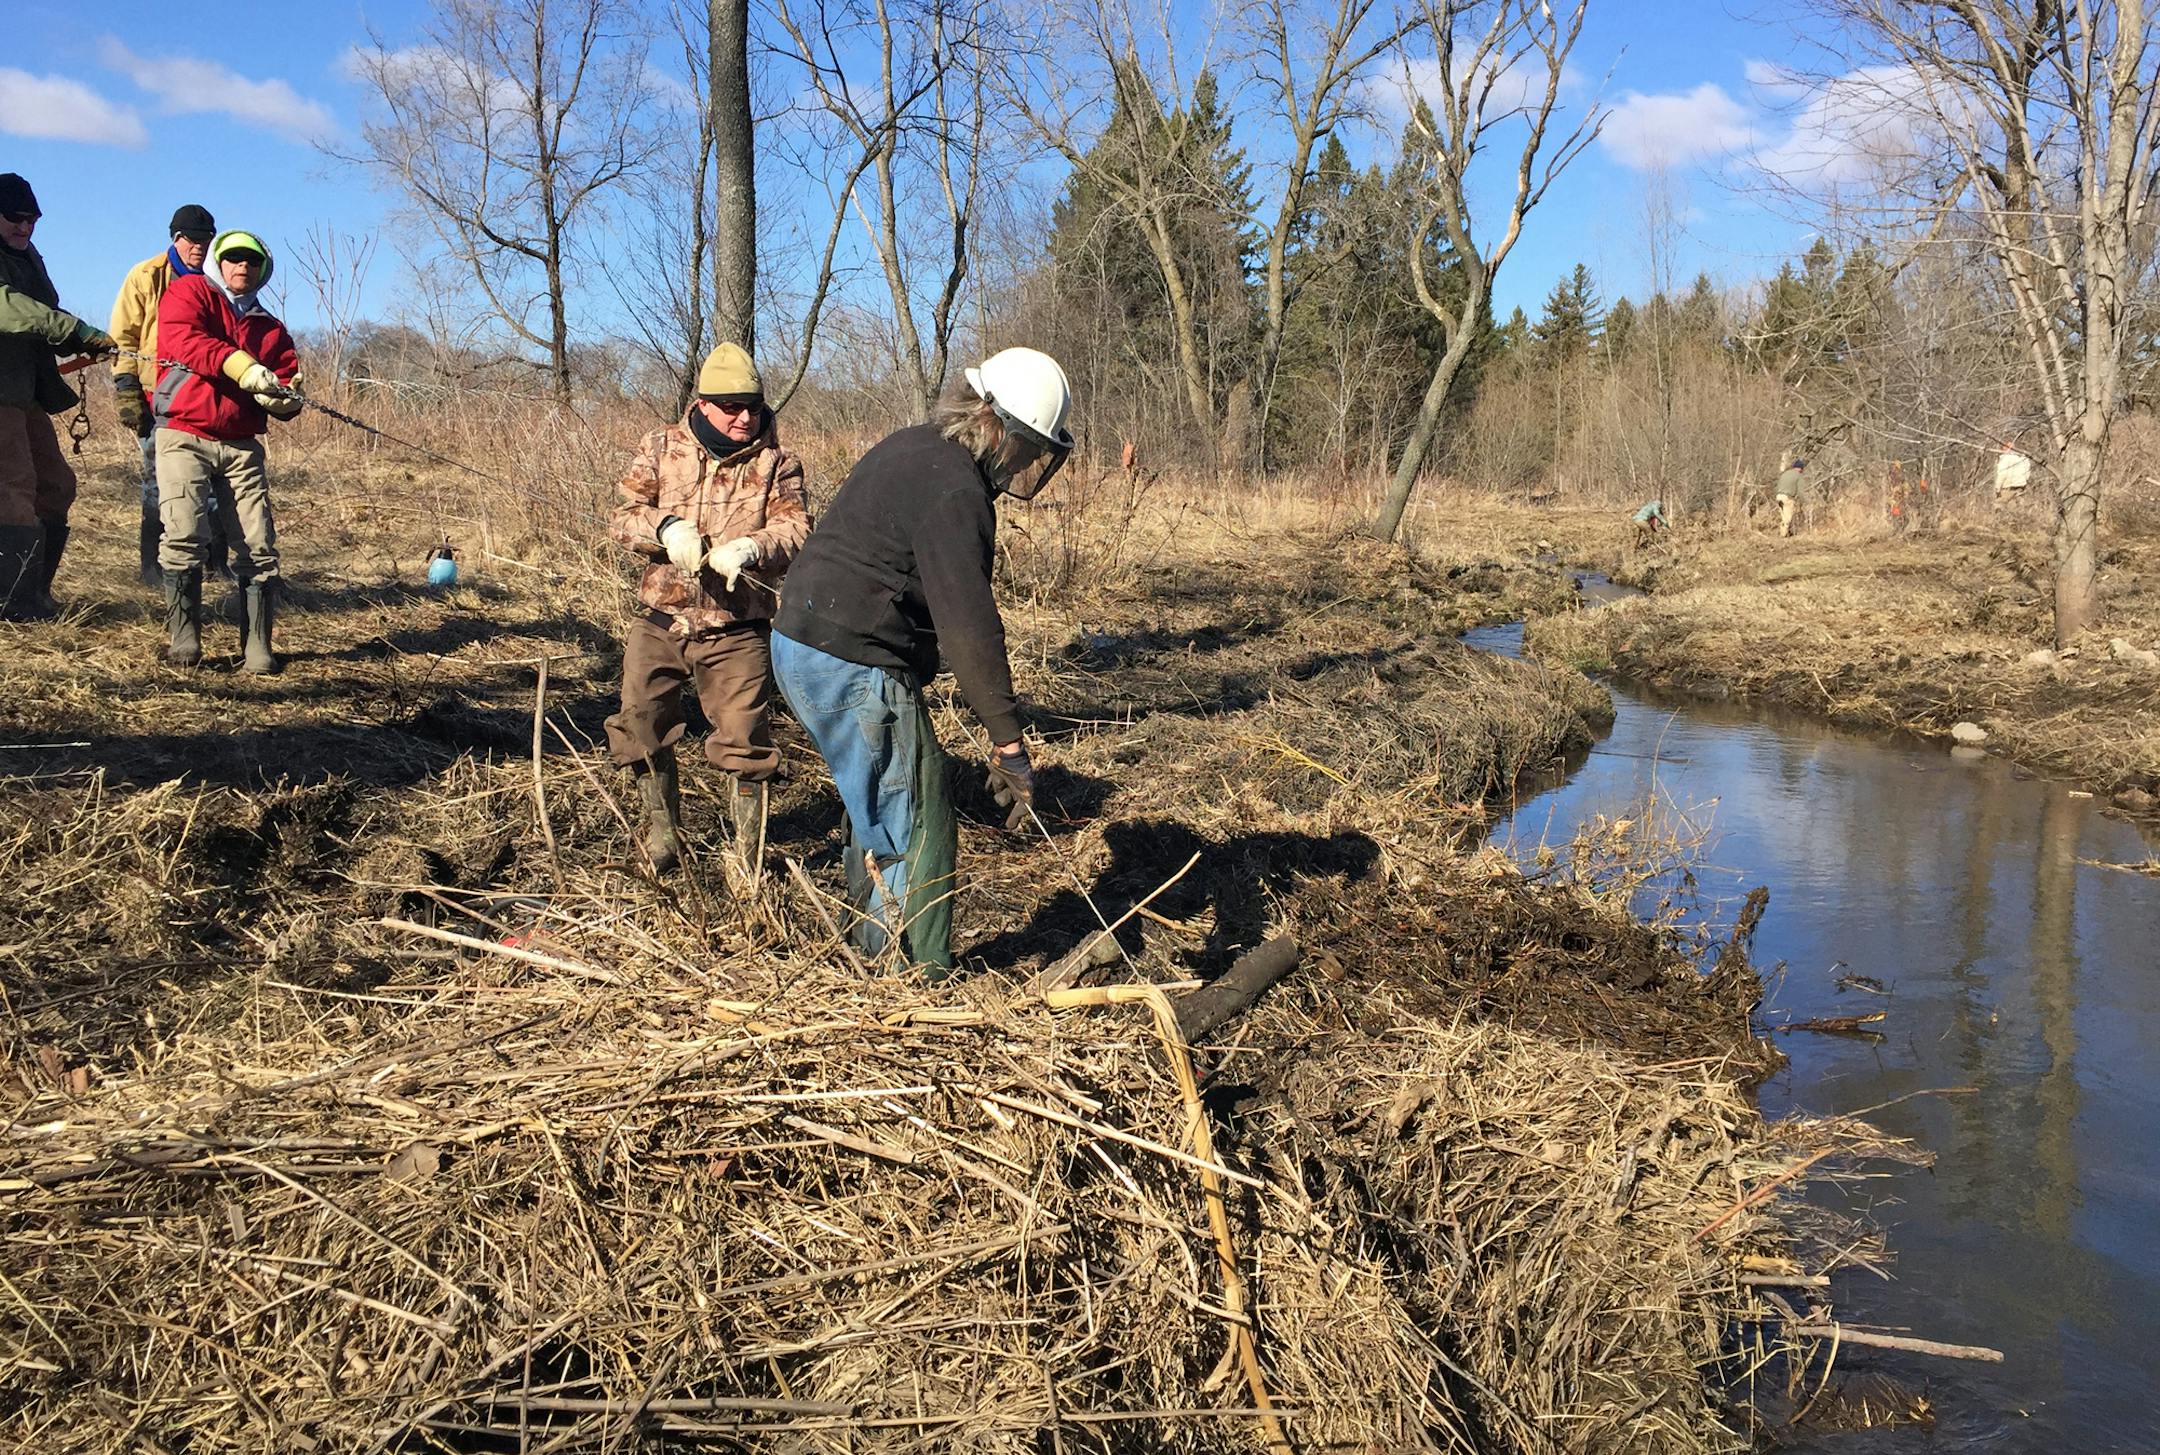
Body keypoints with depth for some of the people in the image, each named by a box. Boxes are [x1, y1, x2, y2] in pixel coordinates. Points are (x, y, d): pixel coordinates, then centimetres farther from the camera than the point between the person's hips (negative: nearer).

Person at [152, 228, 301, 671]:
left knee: (259, 545, -7)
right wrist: (242, 367, -25)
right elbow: (181, 337, -12)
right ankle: (184, 638, -6)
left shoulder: (270, 327, 21)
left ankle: (257, 646, -3)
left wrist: (284, 397, -13)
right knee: (184, 535, -17)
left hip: (242, 446, 4)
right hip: (184, 436, -4)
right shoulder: (188, 292, 8)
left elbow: (290, 378, 12)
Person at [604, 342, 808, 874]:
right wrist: (665, 527, -24)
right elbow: (623, 516, -2)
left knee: (743, 739, -3)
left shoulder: (776, 463, -2)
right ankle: (662, 831, 33)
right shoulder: (663, 447, 4)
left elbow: (795, 529, -15)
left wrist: (750, 548, -36)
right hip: (660, 623, 3)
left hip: (736, 631, -3)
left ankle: (748, 849, 15)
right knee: (642, 729, 11)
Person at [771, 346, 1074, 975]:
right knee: (917, 829, -2)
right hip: (855, 668, -11)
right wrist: (1008, 743, -25)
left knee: (880, 813, 23)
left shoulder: (915, 448, 12)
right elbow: (969, 626, -26)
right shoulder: (955, 491, -21)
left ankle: (874, 960, 36)